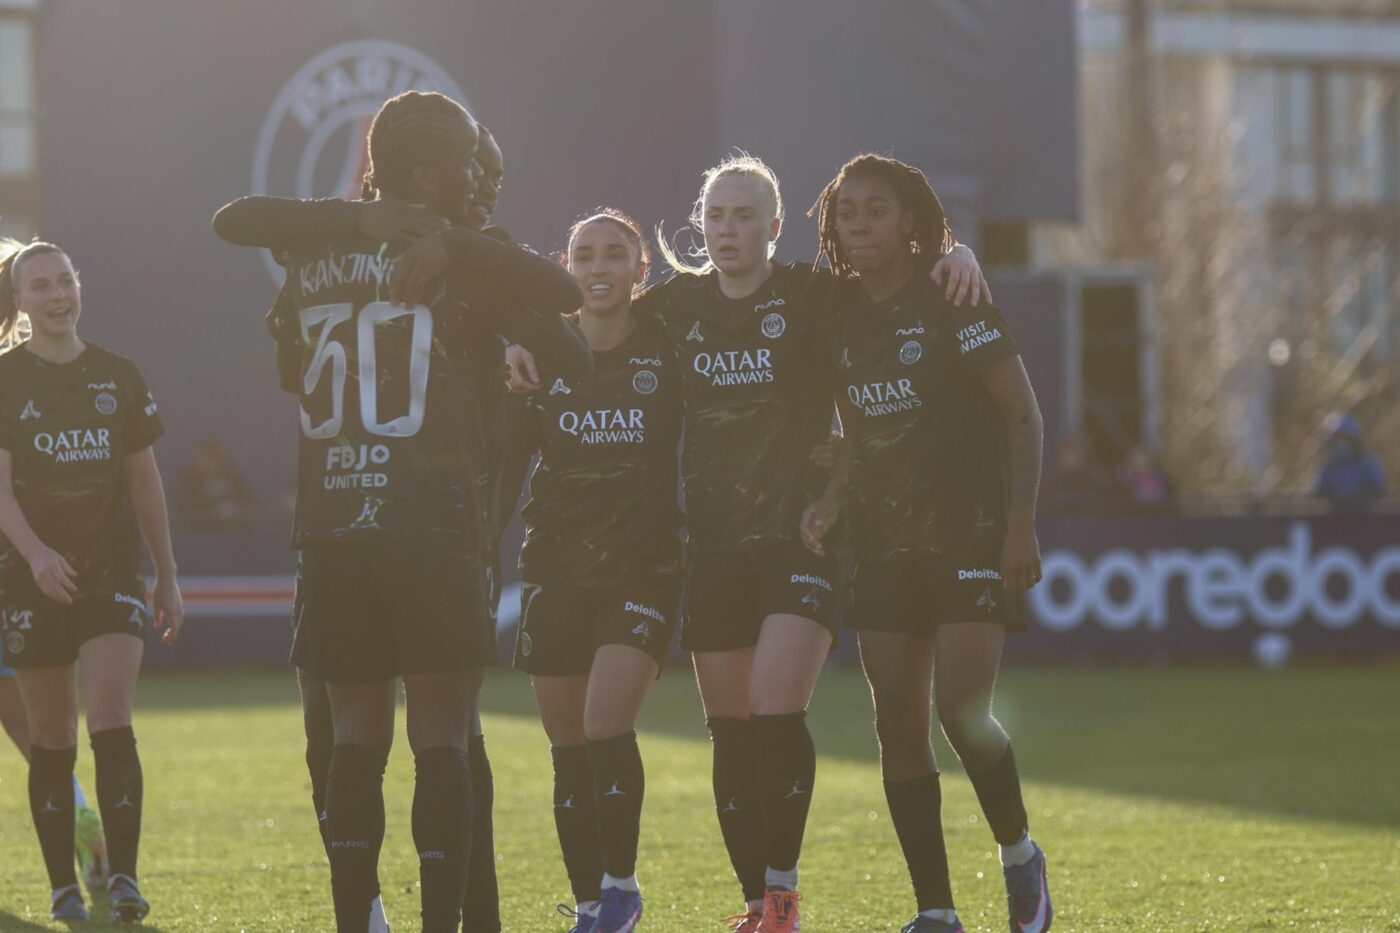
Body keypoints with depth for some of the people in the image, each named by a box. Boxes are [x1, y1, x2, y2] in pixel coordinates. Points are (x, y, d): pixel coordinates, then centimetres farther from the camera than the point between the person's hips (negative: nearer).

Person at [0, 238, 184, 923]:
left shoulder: (119, 377, 8)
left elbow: (145, 481, 13)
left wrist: (168, 577, 12)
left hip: (113, 570, 1)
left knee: (113, 727, -14)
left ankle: (123, 878, -15)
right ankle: (63, 887, 13)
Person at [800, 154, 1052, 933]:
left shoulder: (950, 299, -8)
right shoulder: (841, 313, 8)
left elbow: (1022, 410, -9)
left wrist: (1021, 524, -15)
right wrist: (832, 500, 0)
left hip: (969, 533, -6)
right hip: (884, 544, 6)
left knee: (961, 710, -16)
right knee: (899, 726, 0)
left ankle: (1019, 852, 11)